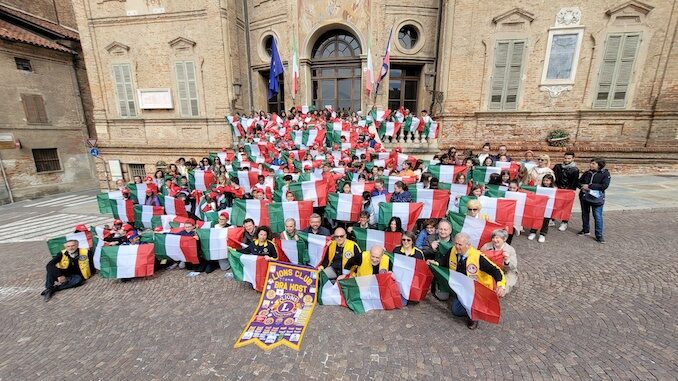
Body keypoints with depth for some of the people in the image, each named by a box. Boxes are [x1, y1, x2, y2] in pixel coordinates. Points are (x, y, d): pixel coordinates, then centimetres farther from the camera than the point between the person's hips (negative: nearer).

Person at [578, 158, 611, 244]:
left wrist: (589, 186, -19)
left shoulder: (605, 174, -6)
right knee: (585, 214, 15)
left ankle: (599, 235, 4)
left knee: (598, 216, -5)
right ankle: (585, 230, 31)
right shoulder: (587, 173, 5)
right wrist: (582, 186, -7)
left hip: (597, 198, -4)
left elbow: (604, 185, -15)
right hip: (584, 197, 4)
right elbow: (579, 182, 14)